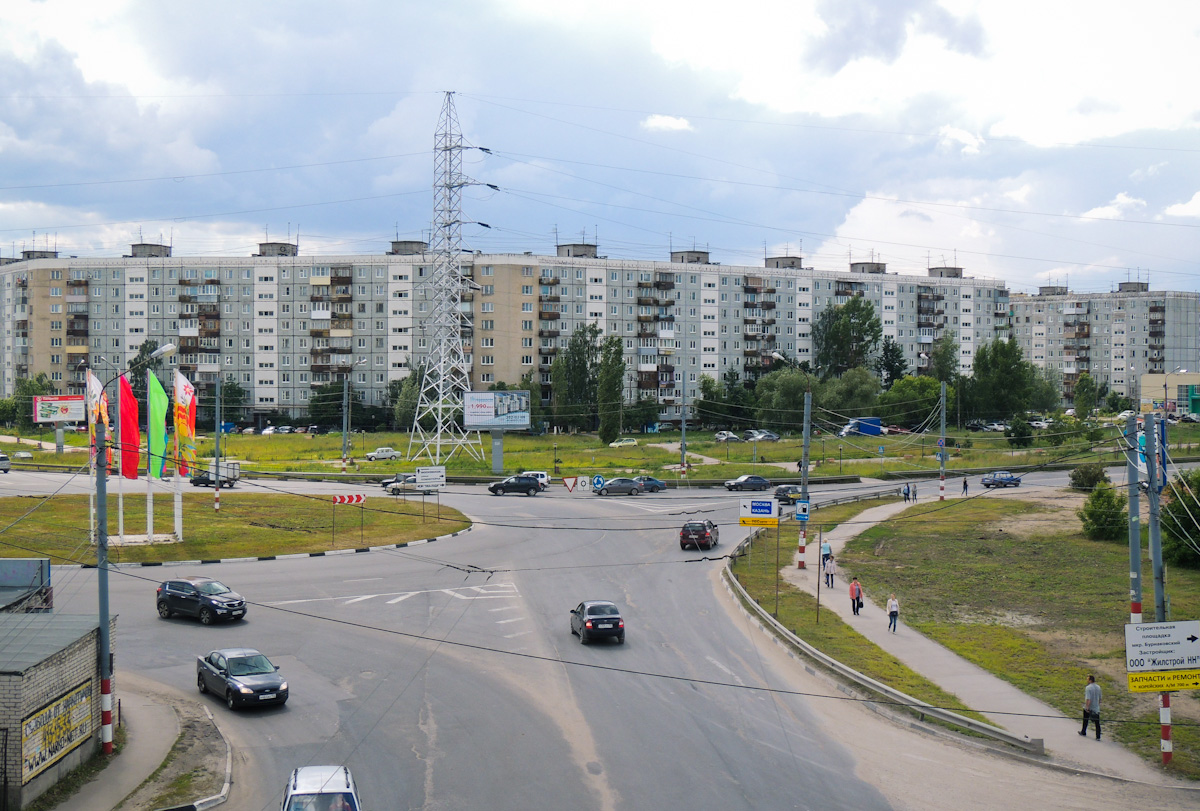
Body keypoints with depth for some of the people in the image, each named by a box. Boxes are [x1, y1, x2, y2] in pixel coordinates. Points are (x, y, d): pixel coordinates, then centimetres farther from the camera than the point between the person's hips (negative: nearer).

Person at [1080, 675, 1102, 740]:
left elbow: (1088, 699, -24)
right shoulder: (1098, 687, 4)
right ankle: (1098, 736, -3)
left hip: (1088, 708, -4)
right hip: (1096, 708, 5)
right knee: (1097, 722, 2)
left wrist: (1087, 707, -23)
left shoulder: (1088, 688, -17)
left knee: (1085, 720, 17)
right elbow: (1100, 698, 13)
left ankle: (1083, 732, 32)